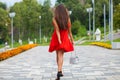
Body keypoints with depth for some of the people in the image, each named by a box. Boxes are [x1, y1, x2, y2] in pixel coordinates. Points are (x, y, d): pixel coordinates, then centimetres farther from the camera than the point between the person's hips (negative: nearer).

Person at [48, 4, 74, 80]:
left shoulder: (54, 19, -8)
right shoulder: (68, 19, -3)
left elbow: (57, 30, -18)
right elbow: (69, 31, 0)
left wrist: (59, 39, -25)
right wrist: (72, 40, 8)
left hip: (57, 38, 0)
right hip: (65, 38, 0)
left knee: (58, 55, 14)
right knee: (61, 55, -4)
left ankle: (60, 71, 21)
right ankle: (59, 71, -21)